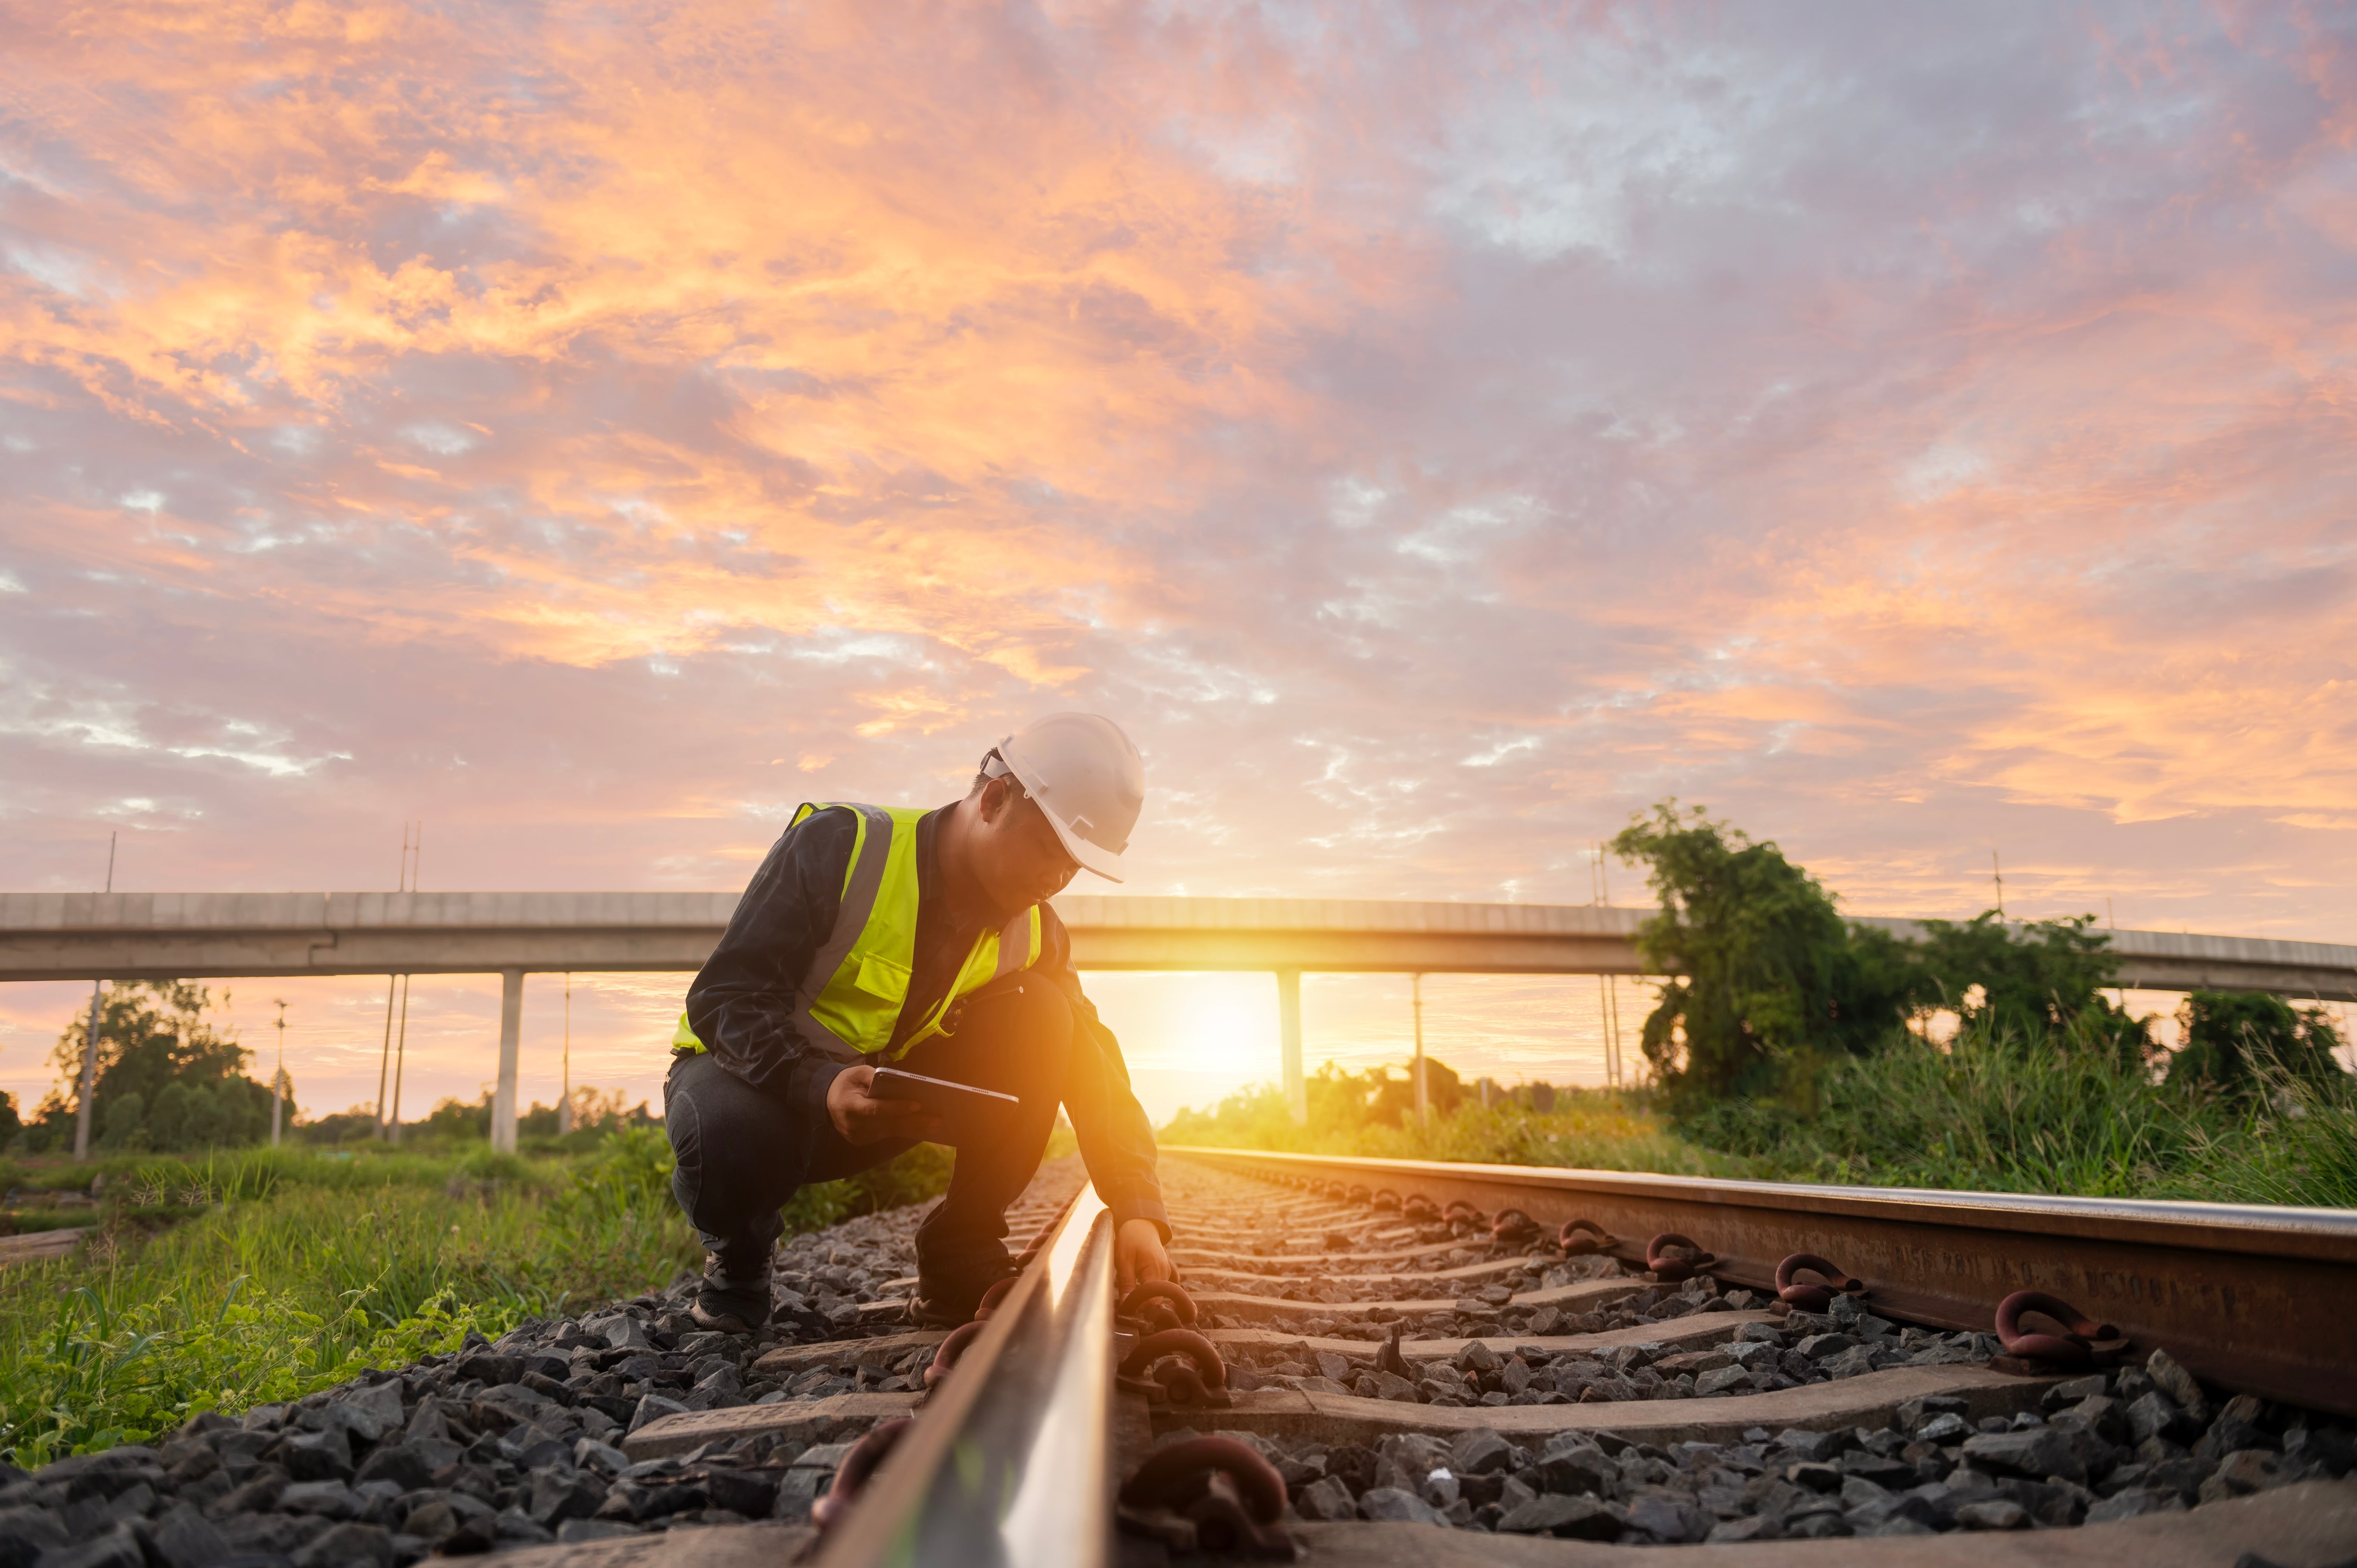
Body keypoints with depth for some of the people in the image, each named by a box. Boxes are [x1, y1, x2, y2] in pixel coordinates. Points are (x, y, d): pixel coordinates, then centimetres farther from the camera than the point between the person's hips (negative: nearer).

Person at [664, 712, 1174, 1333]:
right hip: (756, 1074, -3)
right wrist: (819, 1087, -43)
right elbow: (724, 997, -26)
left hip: (888, 1103, 4)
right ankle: (738, 1255, -3)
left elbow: (1095, 1071, -11)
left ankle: (961, 1257, -7)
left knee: (1040, 1015, -19)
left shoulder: (1033, 931, -7)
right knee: (727, 1127, -41)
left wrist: (1137, 1211, -25)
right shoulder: (840, 845, -23)